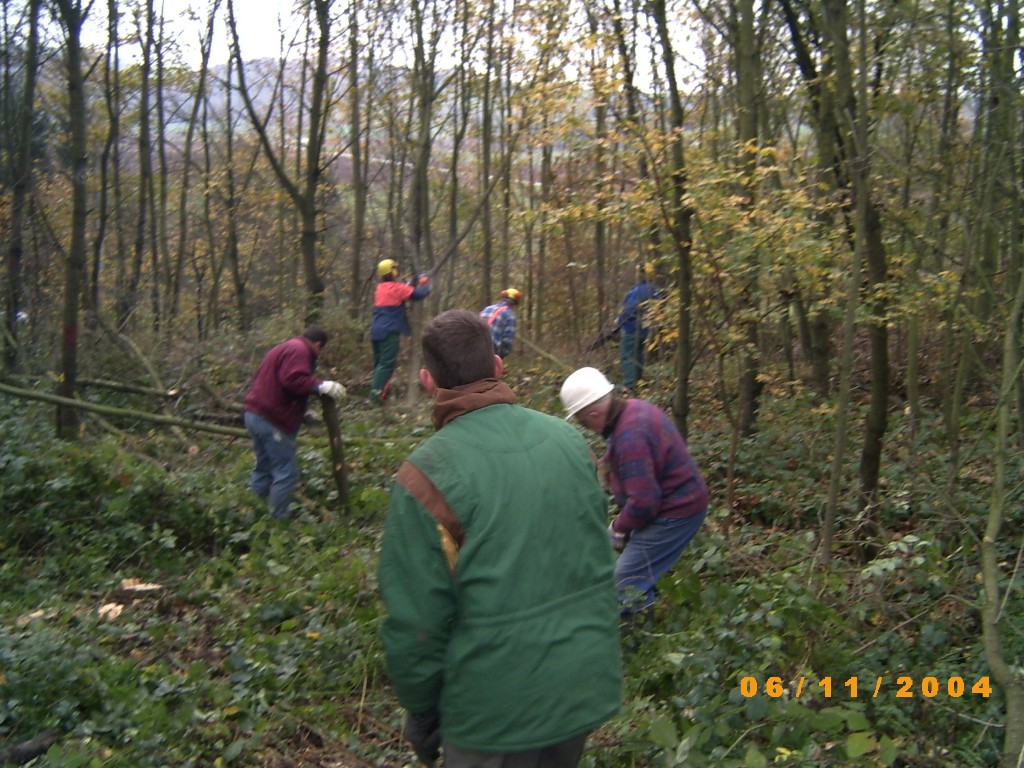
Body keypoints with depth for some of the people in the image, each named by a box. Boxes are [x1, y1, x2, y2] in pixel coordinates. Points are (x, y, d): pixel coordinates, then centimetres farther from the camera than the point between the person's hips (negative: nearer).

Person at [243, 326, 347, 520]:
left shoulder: (284, 348, 22)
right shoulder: (299, 351, -10)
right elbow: (293, 379, -26)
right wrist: (321, 386, -25)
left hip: (255, 414, 11)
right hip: (273, 420, -11)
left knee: (263, 467, 21)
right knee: (286, 473, -4)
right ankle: (278, 519, 0)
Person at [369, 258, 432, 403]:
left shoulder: (380, 288, 16)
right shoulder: (397, 287, -8)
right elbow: (418, 294, -9)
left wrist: (412, 284, 19)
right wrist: (425, 284, 9)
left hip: (377, 330, 8)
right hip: (389, 331, -8)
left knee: (379, 362, 14)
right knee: (387, 363, -9)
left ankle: (376, 389, 13)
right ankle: (376, 391, -17)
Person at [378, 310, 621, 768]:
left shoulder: (428, 476, -19)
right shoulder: (567, 439, -3)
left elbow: (417, 620, -16)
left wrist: (420, 709, 0)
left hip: (500, 713, -5)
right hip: (588, 690, 5)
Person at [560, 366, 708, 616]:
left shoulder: (630, 436, -29)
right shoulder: (635, 408, 2)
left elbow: (643, 502, -28)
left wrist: (619, 528, -10)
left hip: (674, 513, -10)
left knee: (628, 581, -7)